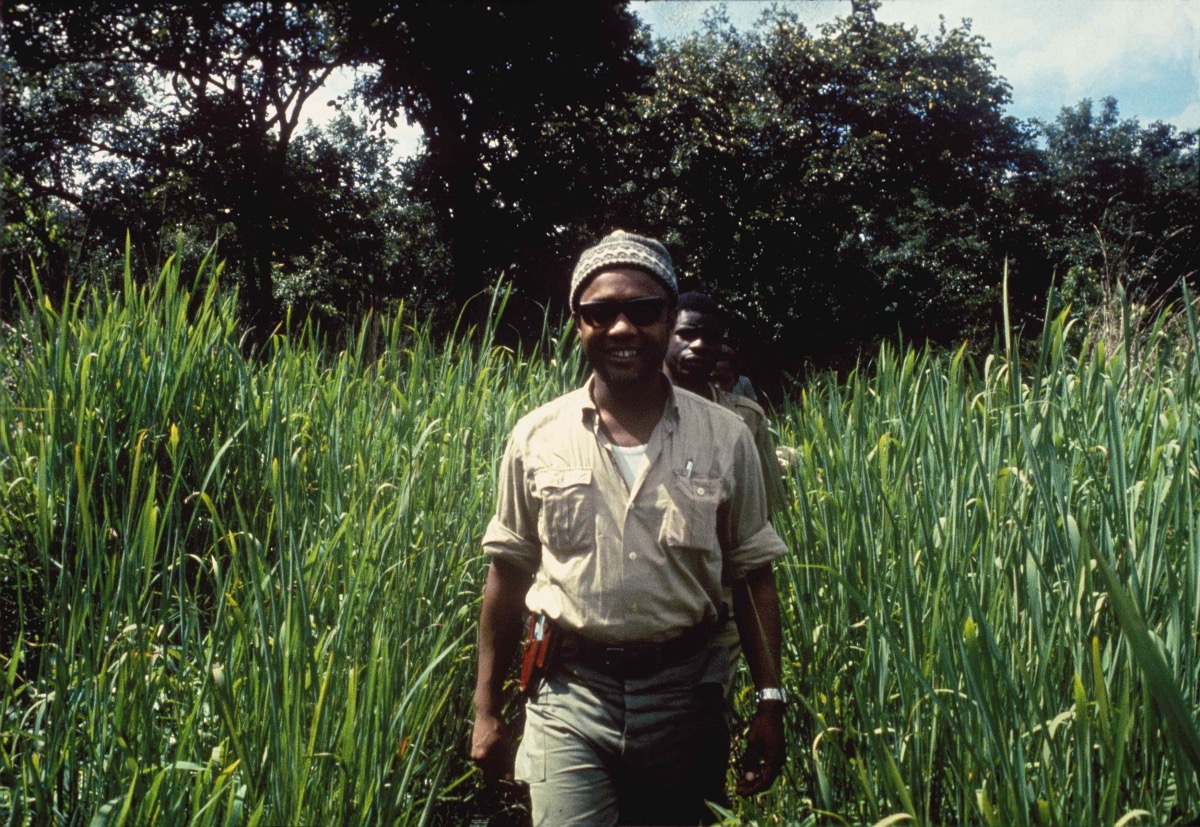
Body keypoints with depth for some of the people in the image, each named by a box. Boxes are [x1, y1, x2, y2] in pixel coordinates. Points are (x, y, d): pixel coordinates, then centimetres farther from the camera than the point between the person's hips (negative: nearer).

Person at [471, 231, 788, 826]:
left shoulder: (725, 438, -3)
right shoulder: (536, 437, -2)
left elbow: (752, 577, 3)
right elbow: (508, 575, 4)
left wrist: (770, 702, -1)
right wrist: (486, 710, 5)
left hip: (681, 693, 1)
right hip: (570, 693, 0)